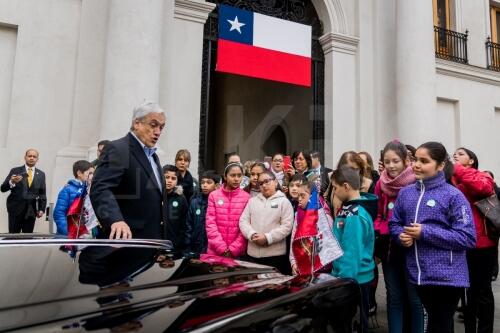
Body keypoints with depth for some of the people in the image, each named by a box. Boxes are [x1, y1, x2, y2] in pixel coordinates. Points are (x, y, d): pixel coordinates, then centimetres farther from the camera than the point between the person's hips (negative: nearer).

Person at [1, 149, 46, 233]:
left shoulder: (41, 174, 10)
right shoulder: (15, 171, 5)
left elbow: (42, 194, 9)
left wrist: (41, 209, -1)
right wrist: (11, 182, -21)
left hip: (31, 210, 2)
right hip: (16, 209, -1)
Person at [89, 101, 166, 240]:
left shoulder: (152, 155, 17)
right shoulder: (118, 149, -12)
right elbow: (100, 189, -26)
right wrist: (116, 220, -41)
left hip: (150, 240, 9)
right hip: (125, 240, -9)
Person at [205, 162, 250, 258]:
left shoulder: (246, 197, 0)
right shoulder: (214, 195, 2)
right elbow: (210, 224, -2)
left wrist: (233, 249, -9)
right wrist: (222, 248, -10)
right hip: (215, 251, 1)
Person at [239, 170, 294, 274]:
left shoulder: (283, 201, 1)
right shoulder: (252, 201, 14)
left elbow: (287, 226, -8)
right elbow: (243, 221, 7)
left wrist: (268, 238, -17)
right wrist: (252, 235, -11)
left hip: (275, 254, -4)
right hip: (253, 253, 4)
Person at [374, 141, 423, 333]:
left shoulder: (417, 183, -10)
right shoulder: (381, 184, 5)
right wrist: (377, 243, 4)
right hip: (389, 248, 4)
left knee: (414, 298, 9)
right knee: (394, 297, 13)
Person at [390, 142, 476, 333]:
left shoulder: (453, 195, -11)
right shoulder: (405, 193, 5)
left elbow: (468, 238, -15)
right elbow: (394, 224, 12)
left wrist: (425, 233, -19)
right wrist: (401, 235, -11)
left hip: (447, 277, -4)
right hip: (418, 274, 5)